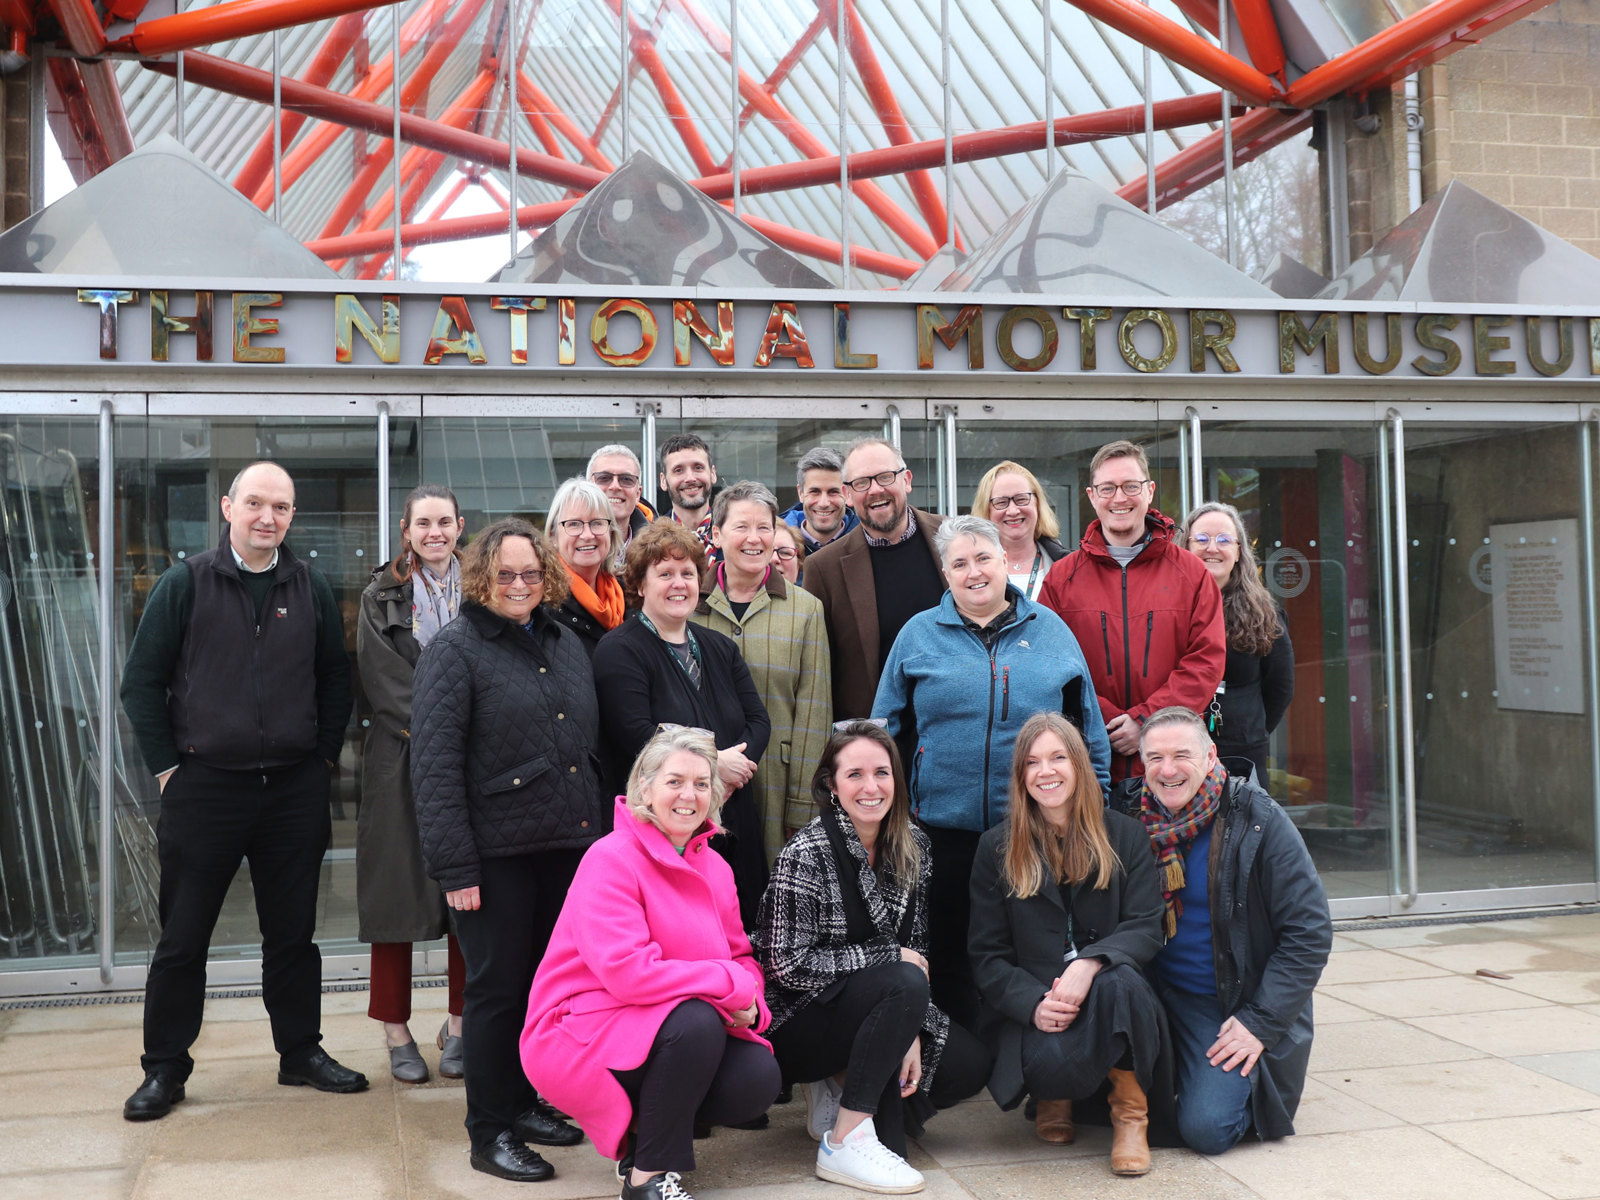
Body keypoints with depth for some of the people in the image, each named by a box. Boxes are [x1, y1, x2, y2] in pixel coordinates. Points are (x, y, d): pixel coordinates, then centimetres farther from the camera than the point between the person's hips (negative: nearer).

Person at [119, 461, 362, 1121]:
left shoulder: (312, 589, 5)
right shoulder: (185, 584, -2)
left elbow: (336, 678, 13)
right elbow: (142, 681, 0)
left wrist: (323, 755, 6)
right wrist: (166, 765, -4)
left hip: (294, 789, 2)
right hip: (204, 787, -2)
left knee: (293, 931, 11)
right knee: (182, 937, 5)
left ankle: (301, 1049, 25)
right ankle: (164, 1068, 18)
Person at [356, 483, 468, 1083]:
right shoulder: (382, 598, 5)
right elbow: (385, 681, -4)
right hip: (400, 760, -1)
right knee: (397, 891, 1)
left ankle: (458, 1027, 16)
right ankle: (397, 1032, 13)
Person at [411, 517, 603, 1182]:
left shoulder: (567, 644, 12)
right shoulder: (455, 649, -7)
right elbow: (435, 765, -12)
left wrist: (598, 831, 12)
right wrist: (454, 866, -17)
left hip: (568, 848, 6)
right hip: (497, 852, -6)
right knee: (497, 988, 2)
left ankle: (528, 1102, 30)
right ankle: (490, 1132, 15)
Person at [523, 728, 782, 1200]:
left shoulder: (715, 868, 7)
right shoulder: (612, 859, -16)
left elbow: (742, 958, 11)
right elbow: (627, 971, -27)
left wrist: (748, 1002, -13)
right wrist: (729, 984, -23)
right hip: (579, 1034, -7)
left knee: (758, 1078, -17)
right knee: (696, 1020, -32)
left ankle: (646, 1124, 11)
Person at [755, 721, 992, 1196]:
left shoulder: (912, 846, -1)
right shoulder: (807, 854, -20)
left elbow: (916, 947, 4)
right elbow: (788, 965, -22)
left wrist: (909, 1032, -10)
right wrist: (892, 957, -19)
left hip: (869, 1009, 7)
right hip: (796, 1025, -7)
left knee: (970, 1064, -9)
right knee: (904, 984, -31)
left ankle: (844, 1090, 8)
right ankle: (844, 1143, -21)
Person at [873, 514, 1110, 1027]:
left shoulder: (1050, 630, 7)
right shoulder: (919, 634, 5)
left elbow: (1089, 729, 11)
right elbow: (886, 731, 7)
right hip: (946, 826, 0)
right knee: (951, 955, 7)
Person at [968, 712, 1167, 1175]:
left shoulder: (1125, 835, 5)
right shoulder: (997, 848, 4)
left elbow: (1146, 928, -5)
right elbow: (987, 955, 1)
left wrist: (1089, 964, -26)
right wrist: (1035, 1004, -19)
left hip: (1111, 1000, 1)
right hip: (1032, 1008, 0)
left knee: (1119, 980, -35)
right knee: (1053, 1061, -33)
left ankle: (1130, 1115, -9)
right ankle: (1056, 1098, 10)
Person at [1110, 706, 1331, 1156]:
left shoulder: (1258, 820, -13)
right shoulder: (1127, 814, -2)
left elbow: (1309, 933, -11)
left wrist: (1260, 1022, -15)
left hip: (1233, 1004, -3)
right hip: (1155, 992, 4)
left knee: (1206, 1127, -19)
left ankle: (1247, 1080, 13)